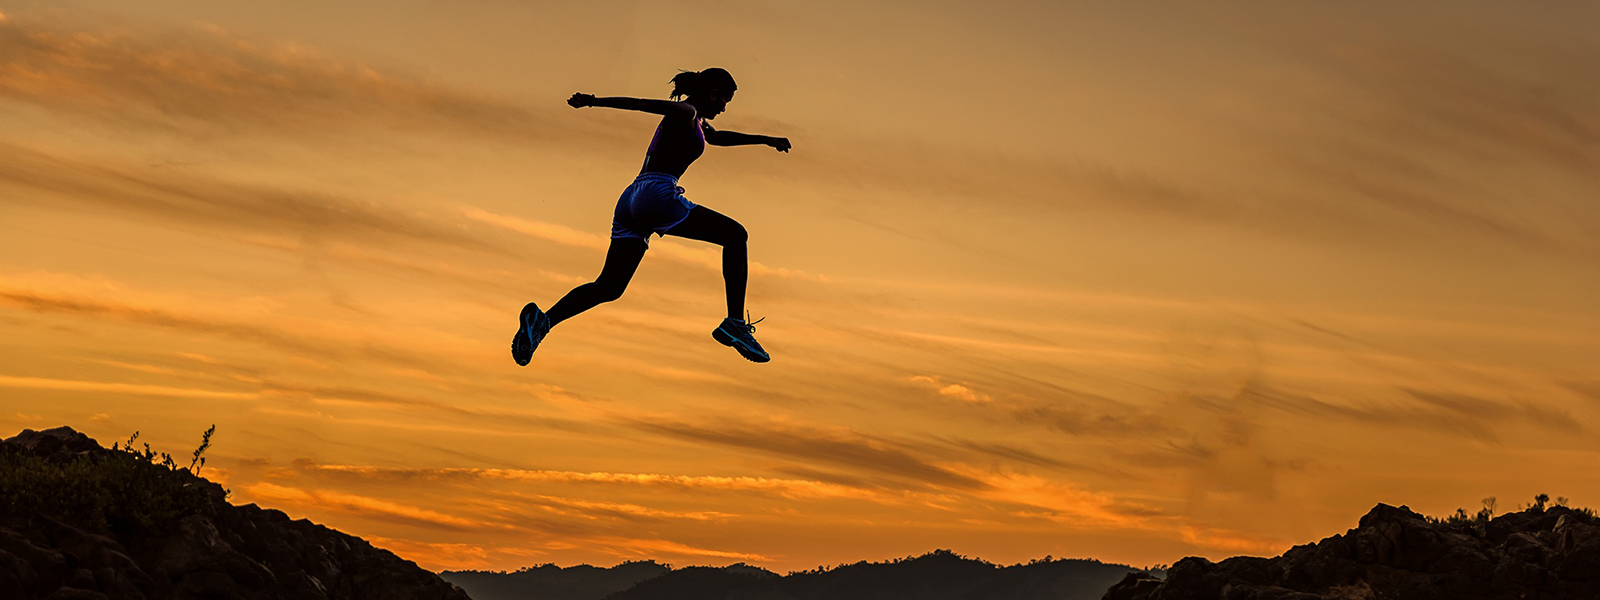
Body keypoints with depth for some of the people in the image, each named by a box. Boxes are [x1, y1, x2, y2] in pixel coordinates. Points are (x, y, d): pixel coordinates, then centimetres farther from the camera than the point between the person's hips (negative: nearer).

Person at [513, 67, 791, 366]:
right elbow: (642, 103, -14)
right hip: (657, 194, -10)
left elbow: (719, 136, 51)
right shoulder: (686, 112, 1)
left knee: (608, 288, 5)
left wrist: (765, 140, 57)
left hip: (630, 201, 10)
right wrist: (594, 101, -28)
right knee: (735, 235, -1)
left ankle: (543, 320, -12)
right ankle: (735, 324, -8)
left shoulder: (697, 122, 30)